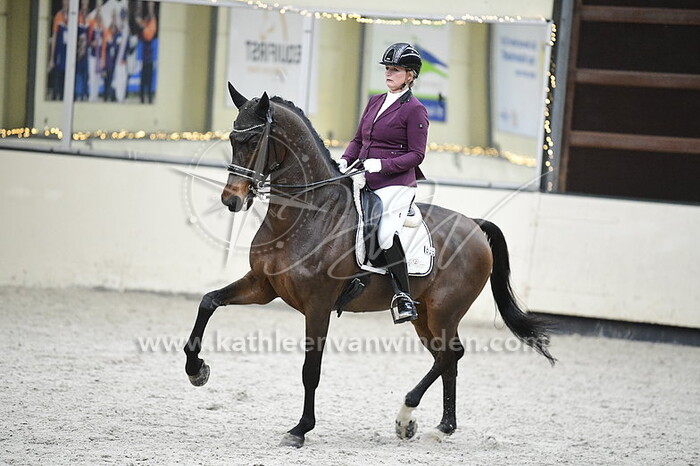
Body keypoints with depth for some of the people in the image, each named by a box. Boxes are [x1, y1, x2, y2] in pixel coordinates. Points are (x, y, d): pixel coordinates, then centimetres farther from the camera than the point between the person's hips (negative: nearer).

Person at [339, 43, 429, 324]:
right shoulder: (375, 102, 17)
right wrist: (345, 159, 2)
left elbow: (416, 154, -8)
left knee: (385, 233, -28)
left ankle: (403, 298, -21)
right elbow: (358, 139, 22)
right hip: (365, 181, 8)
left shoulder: (414, 110, -5)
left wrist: (382, 164, -20)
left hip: (396, 184, -8)